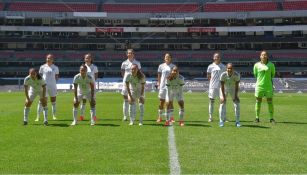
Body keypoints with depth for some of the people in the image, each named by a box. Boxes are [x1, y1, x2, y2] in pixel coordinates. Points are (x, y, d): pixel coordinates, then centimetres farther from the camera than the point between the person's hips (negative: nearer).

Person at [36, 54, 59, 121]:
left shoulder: (55, 67, 6)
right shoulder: (42, 67, 3)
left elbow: (56, 77, 10)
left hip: (53, 86, 2)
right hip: (44, 86, -2)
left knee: (53, 101, 7)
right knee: (41, 101, -4)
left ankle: (54, 115, 20)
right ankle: (38, 117, 0)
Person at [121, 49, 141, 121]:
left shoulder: (137, 63, 4)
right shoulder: (124, 63, 6)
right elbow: (122, 73, 14)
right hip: (126, 83, 1)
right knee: (126, 99, 3)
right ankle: (125, 116, 9)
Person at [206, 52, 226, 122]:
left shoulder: (223, 66, 7)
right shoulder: (210, 66, 4)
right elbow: (208, 76, 8)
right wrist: (212, 80, -3)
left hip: (221, 86, 1)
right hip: (212, 86, -1)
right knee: (211, 101, 3)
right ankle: (210, 117, 10)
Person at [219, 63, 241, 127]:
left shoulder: (237, 75, -25)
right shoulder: (223, 75, -28)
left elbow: (237, 86, -17)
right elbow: (222, 86, -21)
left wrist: (236, 95, -18)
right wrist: (223, 96, -21)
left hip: (233, 89, 1)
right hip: (224, 89, -1)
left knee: (237, 104, -5)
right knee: (222, 104, -7)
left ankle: (237, 121, 4)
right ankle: (221, 121, 3)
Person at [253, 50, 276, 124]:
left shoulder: (271, 65, -2)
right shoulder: (256, 65, -1)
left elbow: (273, 74, 13)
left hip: (268, 86, 0)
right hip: (259, 85, 0)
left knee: (270, 102, 2)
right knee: (258, 102, 6)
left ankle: (271, 118, 11)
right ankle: (257, 118, 15)